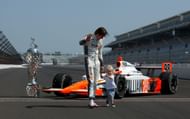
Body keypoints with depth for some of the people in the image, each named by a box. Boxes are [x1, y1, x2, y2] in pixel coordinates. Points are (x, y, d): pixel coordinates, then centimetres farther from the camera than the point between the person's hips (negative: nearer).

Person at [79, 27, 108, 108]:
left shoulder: (100, 41, 11)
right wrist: (86, 40, -50)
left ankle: (92, 101, 13)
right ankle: (91, 101, -22)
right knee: (91, 81, -17)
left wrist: (101, 64, 19)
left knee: (95, 82, 7)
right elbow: (80, 43, -28)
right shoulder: (89, 37, -8)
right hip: (88, 60, -7)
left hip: (96, 61, 7)